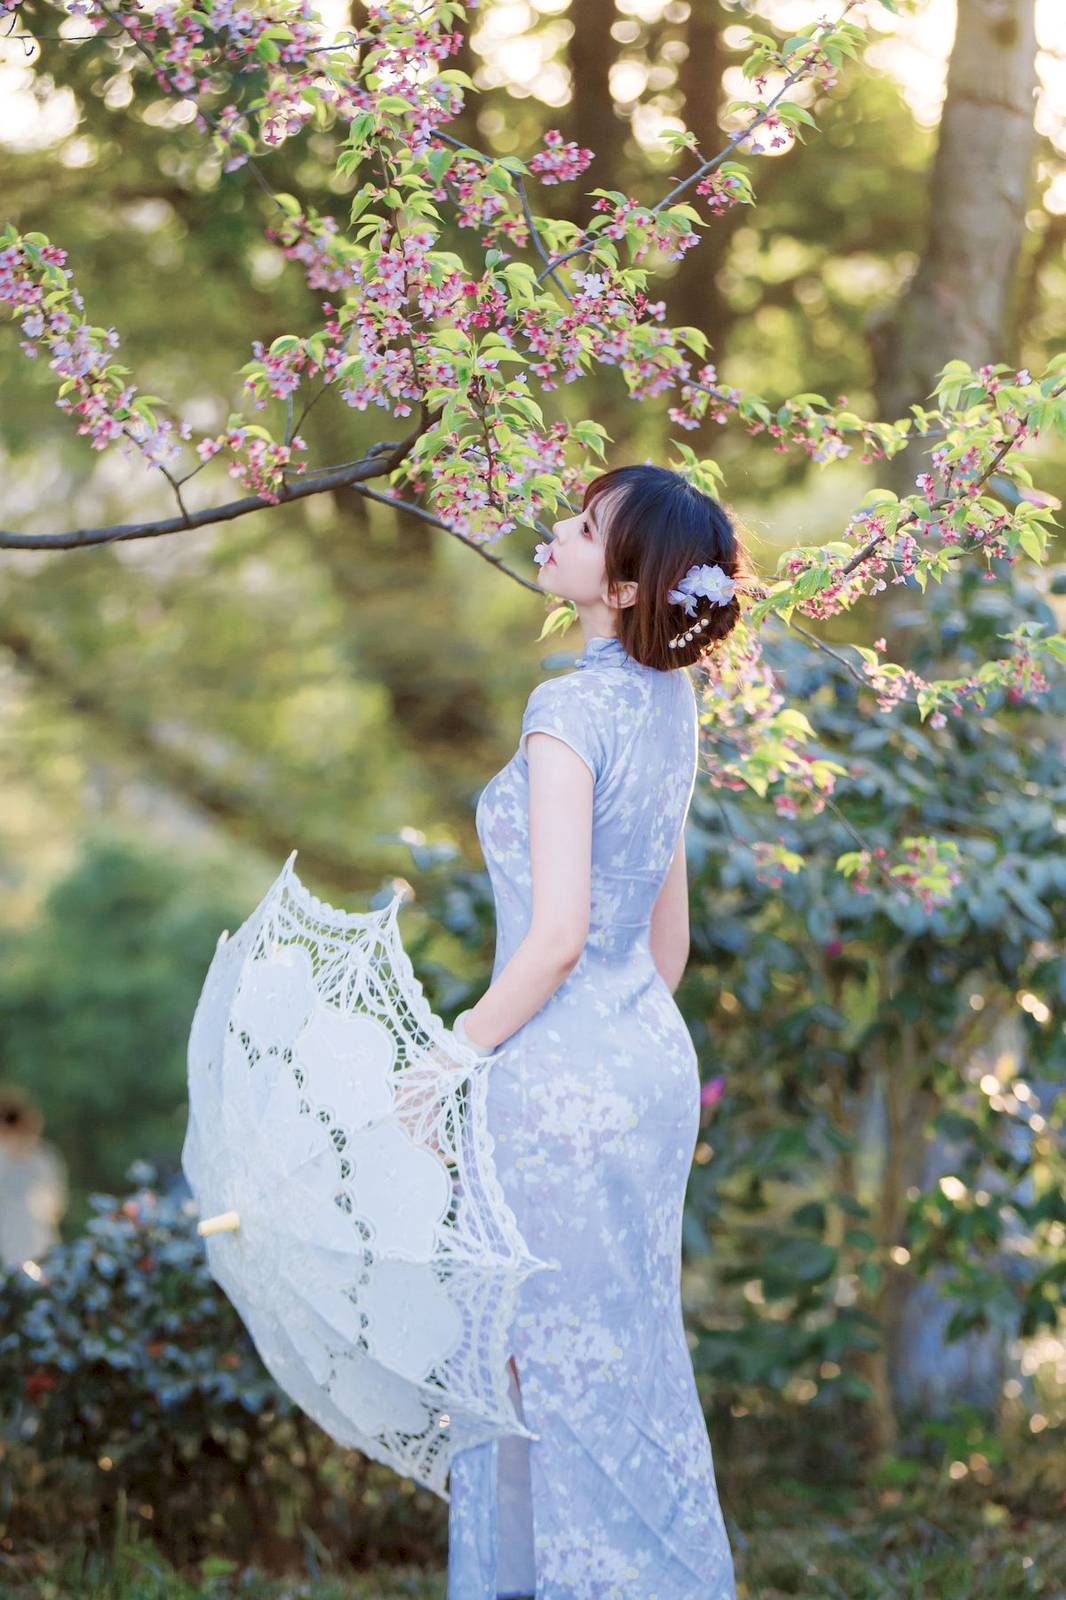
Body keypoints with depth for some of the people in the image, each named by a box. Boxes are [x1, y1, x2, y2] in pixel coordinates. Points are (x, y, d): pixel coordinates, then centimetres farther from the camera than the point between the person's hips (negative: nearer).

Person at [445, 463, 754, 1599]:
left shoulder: (571, 710, -19)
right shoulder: (668, 707, 7)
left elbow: (556, 935, -23)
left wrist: (454, 1051, -12)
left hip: (564, 1080, -9)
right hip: (652, 1058, 9)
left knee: (570, 1366, 4)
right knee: (624, 1354, 17)